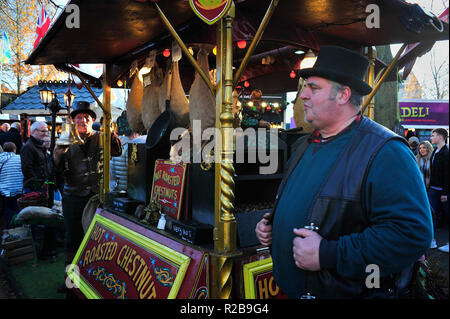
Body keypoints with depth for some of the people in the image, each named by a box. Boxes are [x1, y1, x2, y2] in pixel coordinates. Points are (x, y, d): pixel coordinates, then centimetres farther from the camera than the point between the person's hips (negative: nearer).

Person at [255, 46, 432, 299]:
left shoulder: (384, 152, -20)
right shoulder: (307, 145, 6)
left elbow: (412, 235, -29)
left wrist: (328, 254, -30)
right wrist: (272, 223, 2)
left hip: (349, 292, -7)